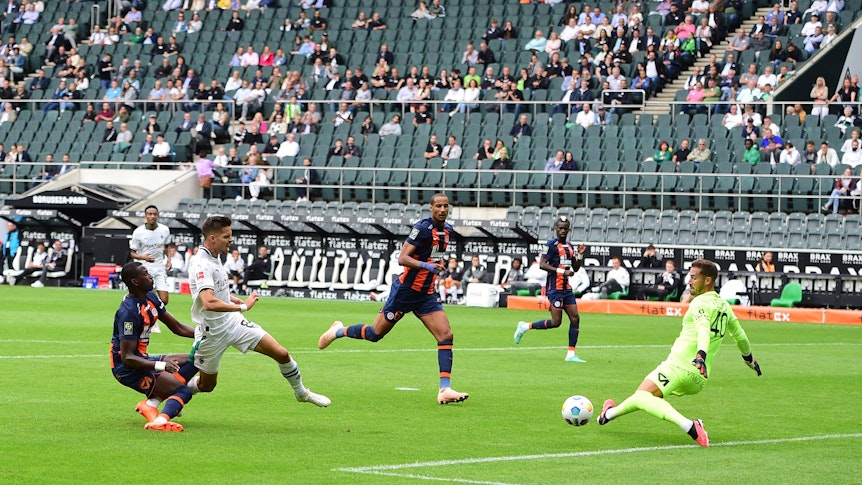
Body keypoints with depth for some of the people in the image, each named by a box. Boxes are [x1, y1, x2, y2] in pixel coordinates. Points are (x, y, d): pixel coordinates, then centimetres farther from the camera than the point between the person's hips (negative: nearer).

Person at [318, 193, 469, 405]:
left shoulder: (447, 230, 8)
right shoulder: (422, 228, -17)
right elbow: (402, 258, -22)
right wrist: (426, 265, -34)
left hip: (426, 295, 7)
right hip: (405, 291, -6)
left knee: (446, 335, -10)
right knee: (375, 334, 3)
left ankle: (445, 390, -12)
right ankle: (338, 331, 32)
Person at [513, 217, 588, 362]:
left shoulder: (570, 247, 15)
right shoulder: (552, 244, -8)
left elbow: (575, 268, 22)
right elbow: (542, 264, -17)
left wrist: (580, 254, 6)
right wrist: (562, 271, -21)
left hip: (566, 287, 8)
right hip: (554, 288, -8)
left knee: (575, 318, 0)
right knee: (556, 322, -11)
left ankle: (571, 354, 3)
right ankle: (525, 326, 7)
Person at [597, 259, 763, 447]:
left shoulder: (701, 302, -7)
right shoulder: (724, 306, 18)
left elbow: (703, 330, -27)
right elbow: (739, 335, 32)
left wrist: (701, 354, -44)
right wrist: (749, 358, 49)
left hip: (680, 366, -9)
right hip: (699, 380, 9)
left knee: (641, 396, -25)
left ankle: (688, 425, -40)